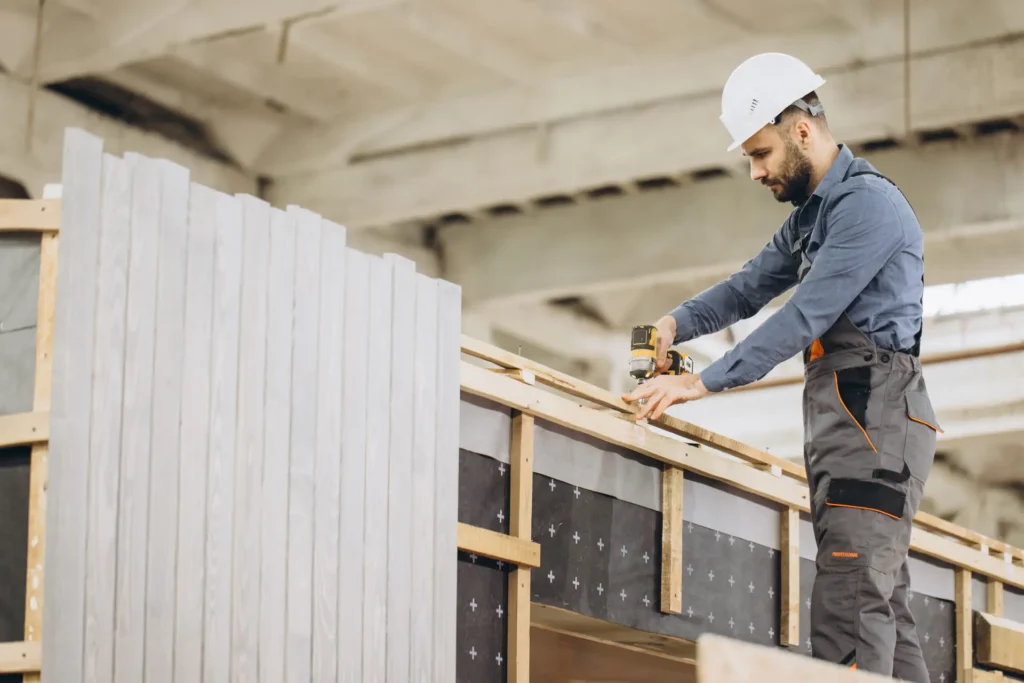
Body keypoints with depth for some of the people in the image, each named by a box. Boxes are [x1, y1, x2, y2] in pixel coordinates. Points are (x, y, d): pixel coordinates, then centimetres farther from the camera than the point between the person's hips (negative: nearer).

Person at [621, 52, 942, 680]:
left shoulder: (868, 201, -12)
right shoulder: (812, 214, 21)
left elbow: (806, 316, -19)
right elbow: (751, 287, 23)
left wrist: (705, 382, -19)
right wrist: (678, 323, 4)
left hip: (876, 418, -10)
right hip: (838, 421, 10)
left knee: (850, 606, -17)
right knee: (884, 604, 7)